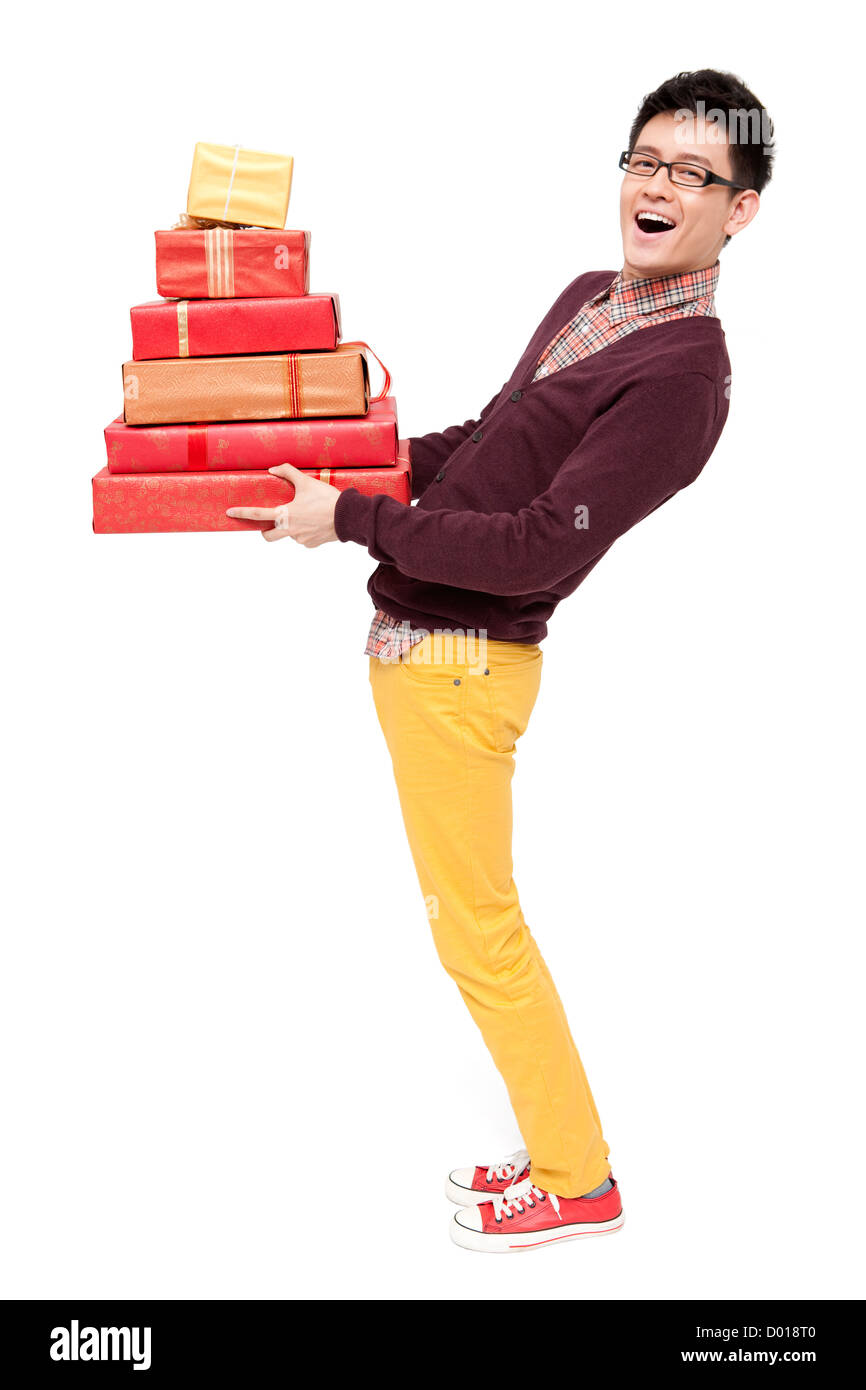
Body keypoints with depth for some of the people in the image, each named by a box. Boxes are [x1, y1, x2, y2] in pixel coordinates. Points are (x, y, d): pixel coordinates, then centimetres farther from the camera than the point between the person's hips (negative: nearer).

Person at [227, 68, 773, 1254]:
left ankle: (579, 1181, 19)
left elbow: (536, 549, -23)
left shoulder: (683, 375, -18)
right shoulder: (590, 298, 12)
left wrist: (351, 519, -19)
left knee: (478, 929, 0)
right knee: (472, 916, 16)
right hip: (415, 643, 9)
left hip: (459, 664, -9)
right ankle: (558, 1154, 30)